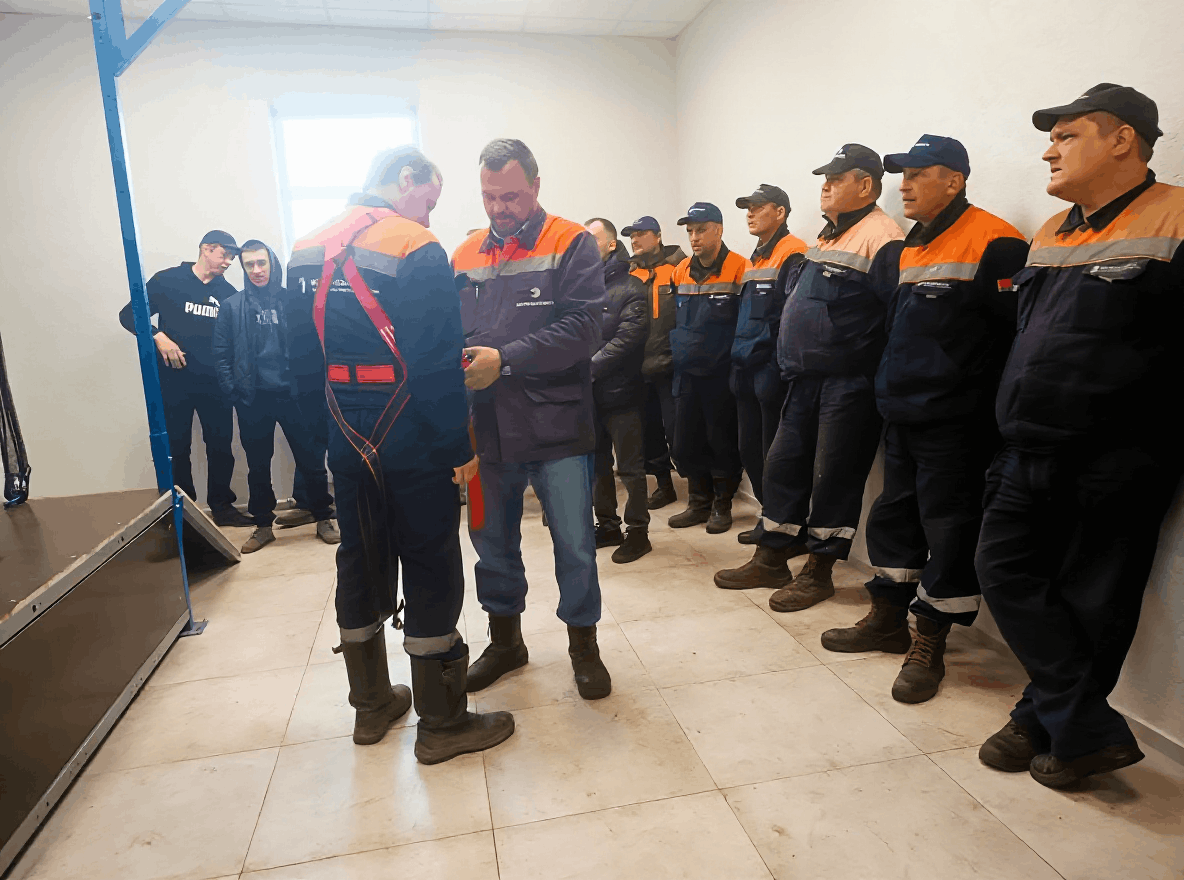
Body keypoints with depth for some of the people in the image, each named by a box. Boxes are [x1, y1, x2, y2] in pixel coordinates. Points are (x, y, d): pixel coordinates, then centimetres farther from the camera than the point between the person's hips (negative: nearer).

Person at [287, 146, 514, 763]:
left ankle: (371, 706, 33)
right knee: (431, 572, 3)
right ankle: (442, 724, 17)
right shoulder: (418, 250, -14)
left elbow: (302, 354, 12)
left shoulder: (307, 252, 10)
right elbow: (437, 365, -20)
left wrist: (336, 421, 18)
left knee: (361, 564, 17)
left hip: (347, 442, 7)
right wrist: (460, 447, -13)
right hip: (414, 443, -7)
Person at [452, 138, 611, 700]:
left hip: (556, 427, -4)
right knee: (492, 539, 16)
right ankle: (505, 640, 38)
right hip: (487, 428, 5)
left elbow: (582, 328, -16)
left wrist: (504, 360, -20)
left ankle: (583, 642, 29)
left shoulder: (571, 245, -3)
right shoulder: (466, 255, 10)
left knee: (575, 543, 6)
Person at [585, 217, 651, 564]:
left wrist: (588, 369, -20)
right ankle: (608, 526, 30)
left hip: (620, 392, -5)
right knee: (597, 464, 15)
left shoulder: (630, 288, -5)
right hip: (587, 393, 5)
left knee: (630, 467, 4)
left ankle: (638, 531, 17)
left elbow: (626, 340, -15)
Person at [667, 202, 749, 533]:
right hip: (686, 373, 6)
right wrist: (676, 352, 12)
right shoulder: (680, 272, 10)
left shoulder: (738, 269, -8)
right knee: (686, 443, 10)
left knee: (721, 441, 4)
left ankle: (722, 505, 19)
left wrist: (737, 363, -12)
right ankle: (699, 503, 25)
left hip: (721, 375, -5)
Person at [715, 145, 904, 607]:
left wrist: (876, 380, -19)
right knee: (784, 462, 11)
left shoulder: (880, 236, -13)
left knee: (833, 475, 1)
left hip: (849, 383, -9)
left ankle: (818, 572, 15)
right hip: (807, 377, 9)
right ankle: (771, 559, 24)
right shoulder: (828, 235, 17)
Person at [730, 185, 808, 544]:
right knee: (751, 451, 13)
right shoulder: (755, 259, 20)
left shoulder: (793, 254, -9)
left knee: (774, 455, -2)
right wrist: (740, 358, 17)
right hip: (748, 373, 9)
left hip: (772, 372, -9)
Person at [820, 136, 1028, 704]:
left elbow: (1014, 330, -15)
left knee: (948, 529, 1)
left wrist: (989, 407, -14)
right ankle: (887, 620, 31)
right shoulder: (902, 250, 13)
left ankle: (928, 646, 14)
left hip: (954, 423, -8)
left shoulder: (994, 243, -11)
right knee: (893, 517, 15)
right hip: (900, 415, 8)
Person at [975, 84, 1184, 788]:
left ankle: (1049, 723, 19)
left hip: (1116, 465, -7)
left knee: (1090, 602, 4)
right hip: (1031, 457, 7)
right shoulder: (1050, 235, 15)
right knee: (1004, 570, 4)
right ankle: (1094, 730, 14)